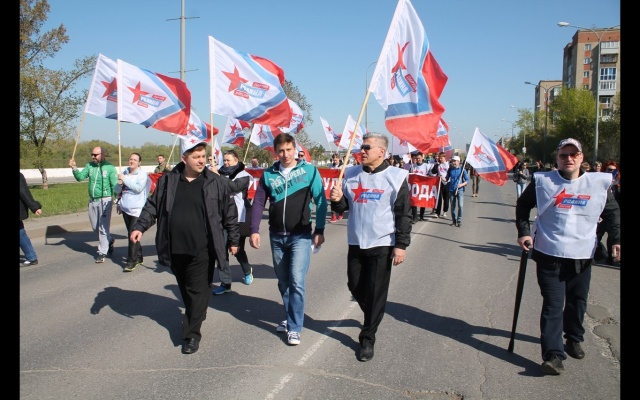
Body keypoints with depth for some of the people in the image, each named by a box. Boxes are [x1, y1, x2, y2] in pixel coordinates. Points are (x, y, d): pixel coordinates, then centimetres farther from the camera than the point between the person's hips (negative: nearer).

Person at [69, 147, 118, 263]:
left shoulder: (110, 168, -8)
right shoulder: (89, 166, 6)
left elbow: (115, 186, -11)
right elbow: (80, 177, 0)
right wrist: (74, 168, -17)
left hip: (105, 200, -6)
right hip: (92, 200, 6)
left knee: (103, 227, -2)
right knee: (95, 227, 16)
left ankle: (102, 252, 6)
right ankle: (109, 240, 39)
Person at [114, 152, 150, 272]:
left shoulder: (143, 174, -6)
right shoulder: (124, 172, 11)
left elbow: (138, 188, -23)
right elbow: (116, 190, 15)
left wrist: (125, 179, -18)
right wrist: (119, 184, -6)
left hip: (137, 209, -7)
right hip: (125, 208, 7)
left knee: (133, 235, -12)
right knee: (131, 234, 15)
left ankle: (131, 261, -7)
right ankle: (138, 256, 28)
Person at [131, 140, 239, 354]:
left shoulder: (216, 182, -3)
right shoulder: (167, 181, 3)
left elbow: (229, 213, 3)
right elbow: (152, 206, 10)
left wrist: (233, 239, 6)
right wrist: (140, 227, -3)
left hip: (201, 249, -3)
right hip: (175, 249, 4)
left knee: (198, 290, -2)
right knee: (185, 288, 19)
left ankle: (192, 333, 8)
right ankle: (195, 316, 42)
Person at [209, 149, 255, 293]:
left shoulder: (243, 175, -2)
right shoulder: (221, 173, 10)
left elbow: (235, 187, -22)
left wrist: (218, 176, -20)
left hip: (238, 219, -3)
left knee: (238, 249, 10)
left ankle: (247, 271, 38)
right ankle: (225, 282, 5)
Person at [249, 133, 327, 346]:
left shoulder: (309, 170, -5)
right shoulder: (268, 174, 4)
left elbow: (320, 201, -3)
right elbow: (258, 202, 5)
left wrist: (319, 231, -5)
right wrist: (254, 230, -3)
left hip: (301, 235, -4)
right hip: (276, 236, 4)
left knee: (297, 282, -10)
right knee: (283, 282, 14)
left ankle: (294, 328, 2)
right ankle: (290, 318, 32)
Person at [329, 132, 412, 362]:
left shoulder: (396, 177, -7)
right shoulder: (351, 175, 6)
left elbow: (404, 214, -6)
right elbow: (343, 207, 13)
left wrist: (401, 245, -11)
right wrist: (337, 200, -10)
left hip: (382, 245, -4)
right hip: (356, 243, 5)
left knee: (375, 293, 1)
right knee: (355, 287, 12)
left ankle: (367, 339, 15)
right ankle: (373, 318, 41)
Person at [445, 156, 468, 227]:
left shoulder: (462, 169, -3)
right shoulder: (450, 169, 6)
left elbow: (467, 180, -1)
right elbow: (447, 178, 12)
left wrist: (462, 184, -18)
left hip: (460, 190, -3)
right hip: (451, 190, 3)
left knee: (460, 205, -13)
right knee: (453, 206, 8)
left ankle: (459, 220, -1)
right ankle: (454, 220, 20)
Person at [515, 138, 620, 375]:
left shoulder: (599, 183, 2)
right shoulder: (543, 181, -2)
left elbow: (612, 212, 12)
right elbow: (523, 205, 10)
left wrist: (616, 239, 0)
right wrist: (523, 232, -1)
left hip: (582, 256, 3)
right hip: (549, 254, -2)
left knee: (577, 301, 16)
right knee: (553, 304, -6)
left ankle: (574, 340, 39)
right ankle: (553, 354, -5)